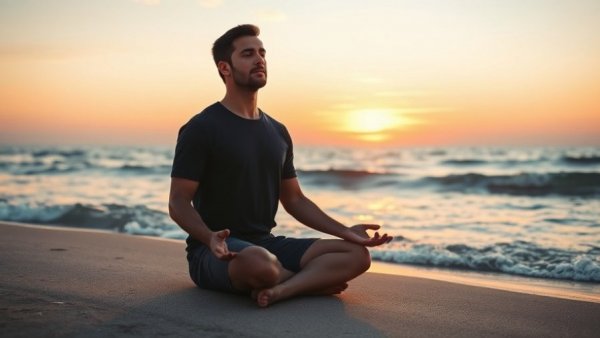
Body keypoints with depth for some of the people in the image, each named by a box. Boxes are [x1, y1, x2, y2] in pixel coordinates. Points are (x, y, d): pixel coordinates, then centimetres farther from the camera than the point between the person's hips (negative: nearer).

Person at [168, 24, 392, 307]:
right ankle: (315, 280, -9)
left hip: (266, 243, 6)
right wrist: (210, 238, -32)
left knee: (356, 254, -11)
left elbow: (294, 200, 17)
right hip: (216, 252, -6)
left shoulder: (277, 132, 13)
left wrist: (344, 231, 5)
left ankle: (278, 290, -28)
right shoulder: (201, 129, -7)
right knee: (258, 263, -41)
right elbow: (179, 202, -11)